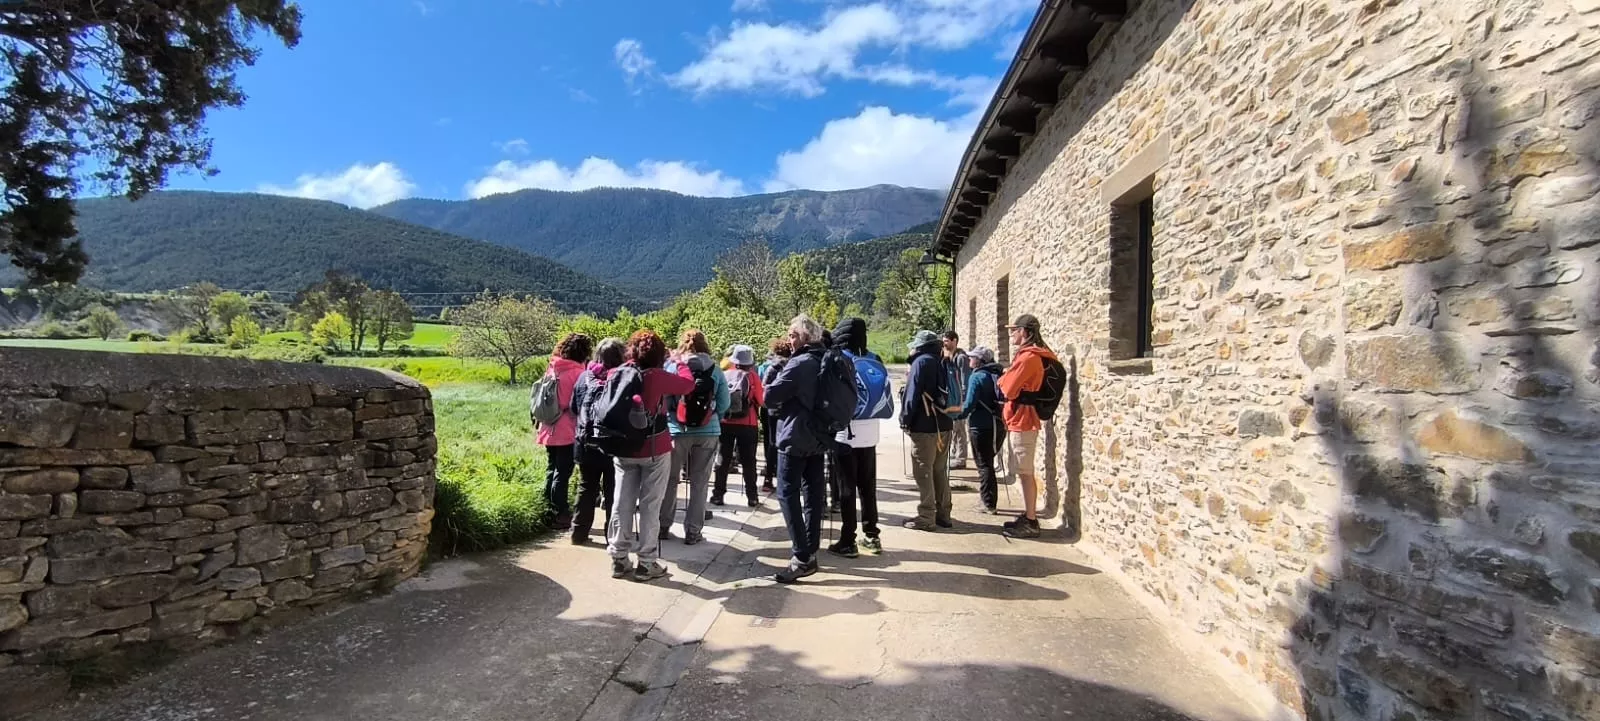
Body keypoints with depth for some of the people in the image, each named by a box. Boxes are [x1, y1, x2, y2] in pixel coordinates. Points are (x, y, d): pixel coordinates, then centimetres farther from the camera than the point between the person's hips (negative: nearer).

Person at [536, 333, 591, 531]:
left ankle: (548, 511, 23)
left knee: (551, 471, 15)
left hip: (549, 430, 7)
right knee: (562, 474, 0)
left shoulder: (552, 369, 7)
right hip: (567, 431, -7)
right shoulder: (577, 373, -13)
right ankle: (560, 514, 5)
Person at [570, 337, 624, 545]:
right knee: (613, 491, 7)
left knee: (586, 489, 17)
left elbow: (574, 407, 10)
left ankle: (579, 532, 21)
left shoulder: (585, 377, -1)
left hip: (587, 443, 4)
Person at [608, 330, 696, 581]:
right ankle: (646, 563, 9)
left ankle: (618, 558, 19)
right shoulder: (657, 376, -14)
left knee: (622, 504, 11)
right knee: (650, 506, 3)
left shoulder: (617, 375, -1)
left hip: (624, 449, 5)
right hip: (655, 450, -4)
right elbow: (688, 385, -5)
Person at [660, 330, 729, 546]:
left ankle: (663, 527, 21)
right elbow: (724, 404, 1)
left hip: (677, 430, 0)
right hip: (707, 432, 1)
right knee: (699, 483, 8)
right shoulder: (714, 370, 1)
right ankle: (693, 532, 11)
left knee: (670, 480, 13)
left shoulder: (671, 367, -3)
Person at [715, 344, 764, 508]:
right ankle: (752, 497, 9)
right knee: (748, 462, 7)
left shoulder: (724, 374, -2)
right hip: (747, 424, -2)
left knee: (723, 460, 11)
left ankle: (718, 494, 13)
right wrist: (764, 389, 12)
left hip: (725, 423, 2)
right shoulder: (752, 376, -8)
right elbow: (761, 400, -6)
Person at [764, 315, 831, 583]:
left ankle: (802, 558, -9)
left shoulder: (800, 363, -17)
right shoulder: (825, 361, 10)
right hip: (817, 436, 9)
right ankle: (811, 552, 15)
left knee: (788, 494, -5)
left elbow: (770, 396, -18)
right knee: (813, 493, 10)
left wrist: (778, 407, 4)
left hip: (795, 436, -9)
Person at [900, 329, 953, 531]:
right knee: (940, 471, 13)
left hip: (924, 426, -8)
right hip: (943, 425, 8)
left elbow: (912, 394, -13)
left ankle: (926, 517, -1)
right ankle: (943, 514, 18)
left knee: (923, 473, -3)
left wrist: (905, 420, -6)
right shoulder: (940, 363, 15)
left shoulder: (921, 362, -8)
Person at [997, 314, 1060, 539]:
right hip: (1021, 420, 10)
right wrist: (1007, 381, 3)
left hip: (1021, 421, -10)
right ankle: (1027, 517, 21)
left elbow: (1008, 390, -17)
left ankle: (1030, 523, 0)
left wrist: (1002, 380, 1)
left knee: (1027, 473, -5)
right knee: (1026, 472, 14)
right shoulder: (1033, 355, 14)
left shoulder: (1028, 357, -17)